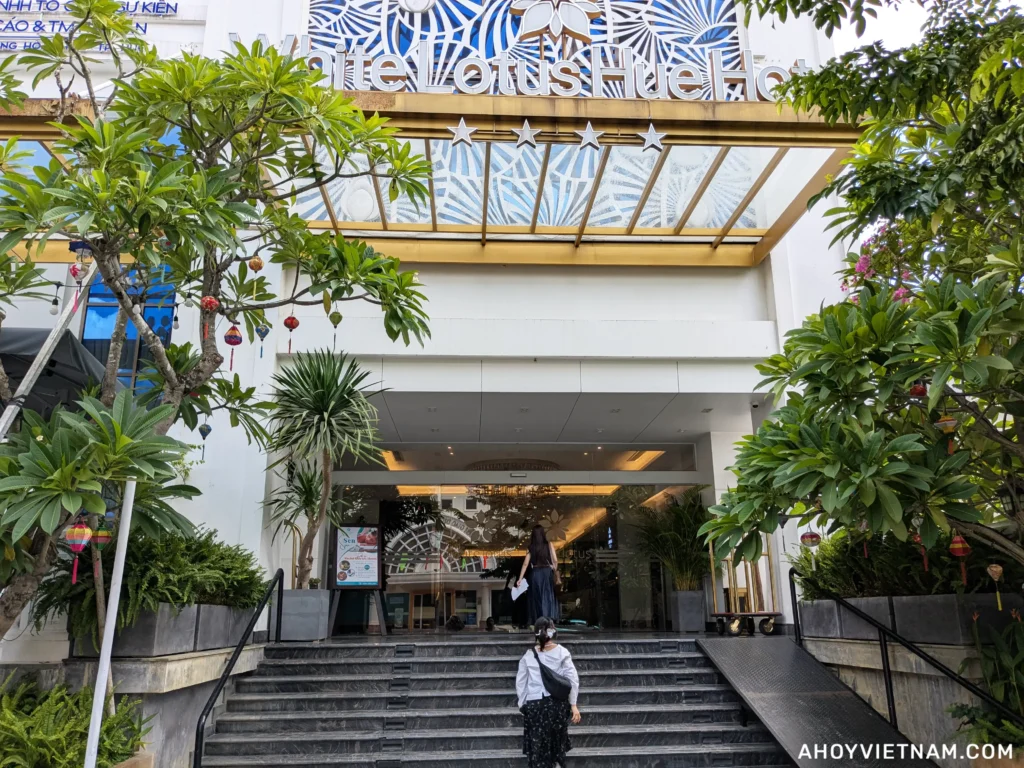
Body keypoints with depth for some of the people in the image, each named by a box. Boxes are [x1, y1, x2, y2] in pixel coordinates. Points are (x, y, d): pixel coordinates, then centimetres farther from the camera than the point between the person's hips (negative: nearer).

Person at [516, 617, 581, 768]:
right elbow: (572, 679, -6)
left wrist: (522, 704, 15)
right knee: (557, 741, 19)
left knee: (538, 745, 9)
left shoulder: (528, 656, 0)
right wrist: (573, 704, -2)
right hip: (557, 703, 0)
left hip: (534, 704, 0)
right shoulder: (562, 652, -3)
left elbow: (520, 683, 4)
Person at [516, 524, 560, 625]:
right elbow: (555, 561, -5)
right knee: (548, 598, -2)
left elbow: (525, 564, -1)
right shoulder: (549, 545, 1)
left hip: (535, 574, 2)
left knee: (537, 599, 11)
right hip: (547, 573, -2)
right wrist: (557, 575, 5)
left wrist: (520, 579, -1)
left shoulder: (530, 548, 5)